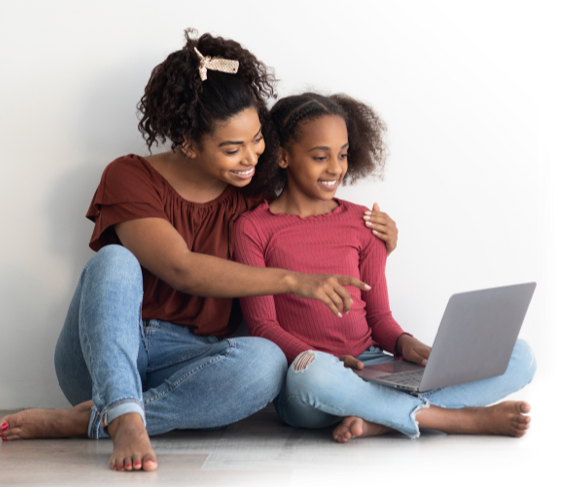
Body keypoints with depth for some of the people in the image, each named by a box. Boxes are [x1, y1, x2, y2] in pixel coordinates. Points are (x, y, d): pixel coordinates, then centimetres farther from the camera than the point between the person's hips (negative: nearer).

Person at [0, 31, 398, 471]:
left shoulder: (257, 195, 9)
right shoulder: (131, 177, -5)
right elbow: (182, 269, -19)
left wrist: (371, 236, 0)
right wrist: (294, 280, -24)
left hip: (192, 364, 3)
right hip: (103, 354, -2)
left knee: (267, 361, -31)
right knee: (115, 261, -31)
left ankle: (88, 421, -29)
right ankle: (126, 420, -45)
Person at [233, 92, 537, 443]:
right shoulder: (253, 228, 2)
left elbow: (378, 313, 14)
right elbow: (263, 325, -3)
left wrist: (403, 343, -10)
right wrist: (320, 360, -21)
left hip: (372, 369, 5)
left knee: (518, 355, -11)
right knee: (312, 373, -44)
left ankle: (382, 419, -28)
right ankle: (460, 418, -25)